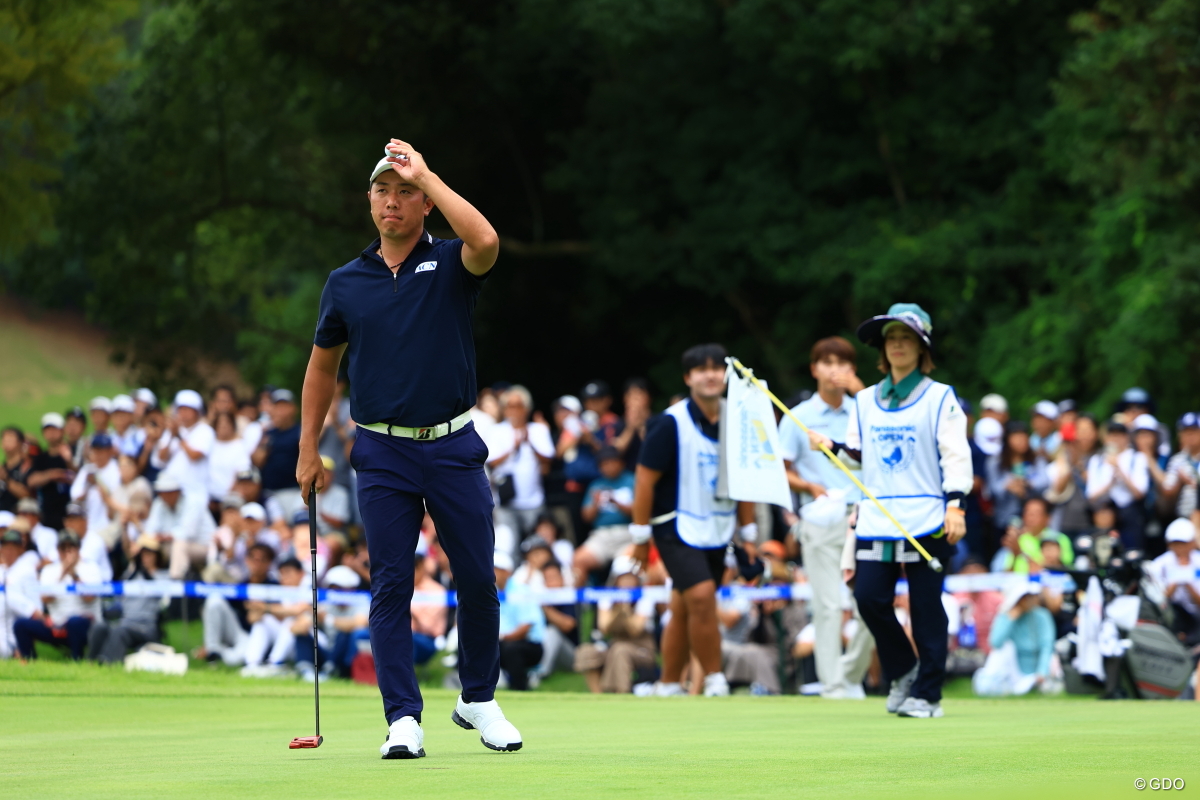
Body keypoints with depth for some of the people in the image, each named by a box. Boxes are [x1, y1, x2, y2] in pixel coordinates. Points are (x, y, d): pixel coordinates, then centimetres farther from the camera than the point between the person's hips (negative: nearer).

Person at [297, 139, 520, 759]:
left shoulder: (450, 265, -1)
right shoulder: (346, 283, 7)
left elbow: (485, 242, -26)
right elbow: (322, 365, 18)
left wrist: (425, 175, -20)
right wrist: (308, 448, 14)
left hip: (453, 446, -1)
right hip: (383, 454, 1)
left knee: (478, 579, 4)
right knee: (390, 586, -4)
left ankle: (479, 700, 23)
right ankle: (403, 719, -3)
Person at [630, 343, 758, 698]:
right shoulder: (671, 423, -12)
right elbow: (645, 478, -9)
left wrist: (748, 534, 14)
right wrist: (640, 535, -8)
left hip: (718, 531, 5)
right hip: (677, 529, -5)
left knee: (683, 612, 10)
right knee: (701, 596, -21)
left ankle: (668, 684, 21)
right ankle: (714, 679, -10)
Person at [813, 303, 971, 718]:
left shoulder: (940, 398, 2)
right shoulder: (866, 401, 16)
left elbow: (956, 456, -4)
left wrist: (955, 505, -14)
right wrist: (833, 447, 2)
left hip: (927, 522, -4)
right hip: (876, 521, 4)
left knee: (926, 607, -3)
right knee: (868, 596, -7)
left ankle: (926, 693, 4)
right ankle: (903, 671, 15)